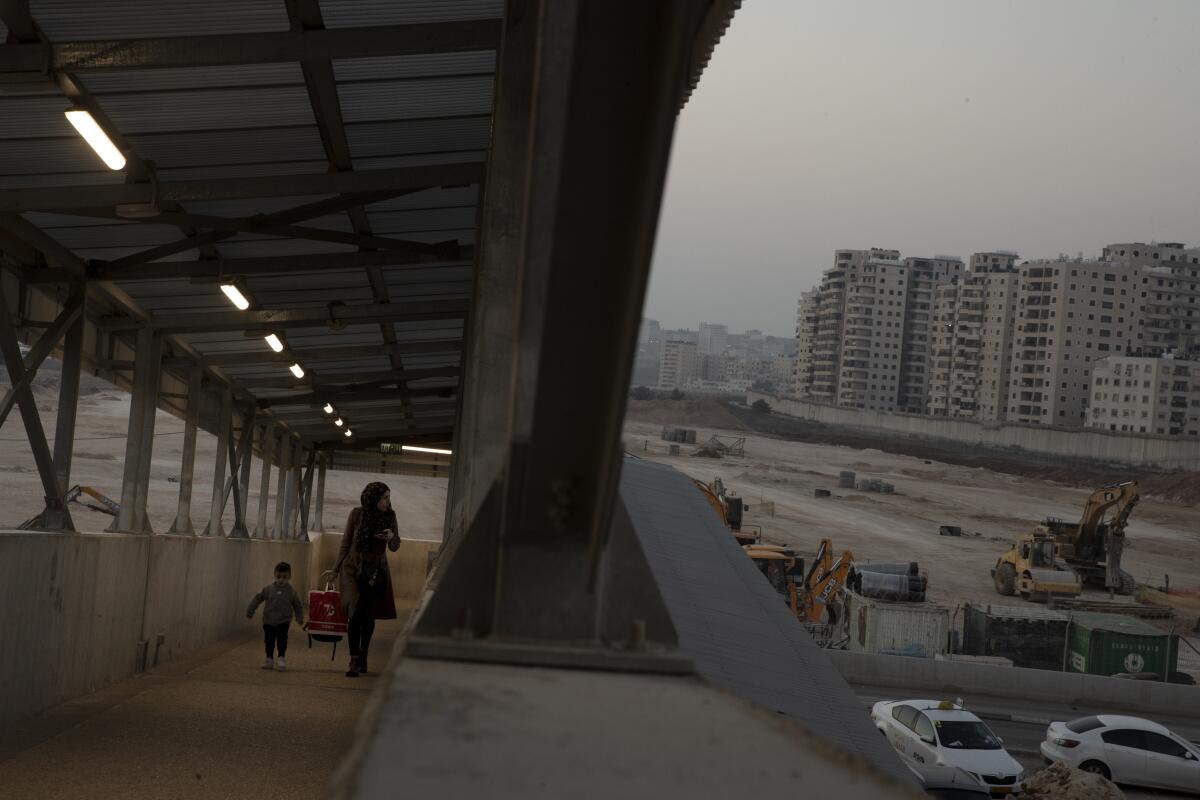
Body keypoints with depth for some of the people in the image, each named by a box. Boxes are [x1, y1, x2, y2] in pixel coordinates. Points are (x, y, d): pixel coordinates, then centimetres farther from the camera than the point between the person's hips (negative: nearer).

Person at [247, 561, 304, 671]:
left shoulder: (291, 592, -5)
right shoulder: (268, 589, -4)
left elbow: (298, 606, 5)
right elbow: (257, 598, 5)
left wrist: (299, 618, -2)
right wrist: (250, 611, 4)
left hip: (283, 622, -2)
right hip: (269, 622, 2)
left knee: (282, 640, -11)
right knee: (269, 640, 7)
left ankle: (281, 658, 0)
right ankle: (269, 659, 20)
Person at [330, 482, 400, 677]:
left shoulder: (390, 516, -2)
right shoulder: (357, 514, -8)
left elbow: (394, 548, 2)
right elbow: (346, 543, 2)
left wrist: (391, 537, -20)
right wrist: (337, 568, 6)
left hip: (376, 573, 3)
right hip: (354, 569, -2)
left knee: (369, 617, 7)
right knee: (355, 614, -13)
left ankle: (362, 657, 23)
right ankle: (355, 660, -12)